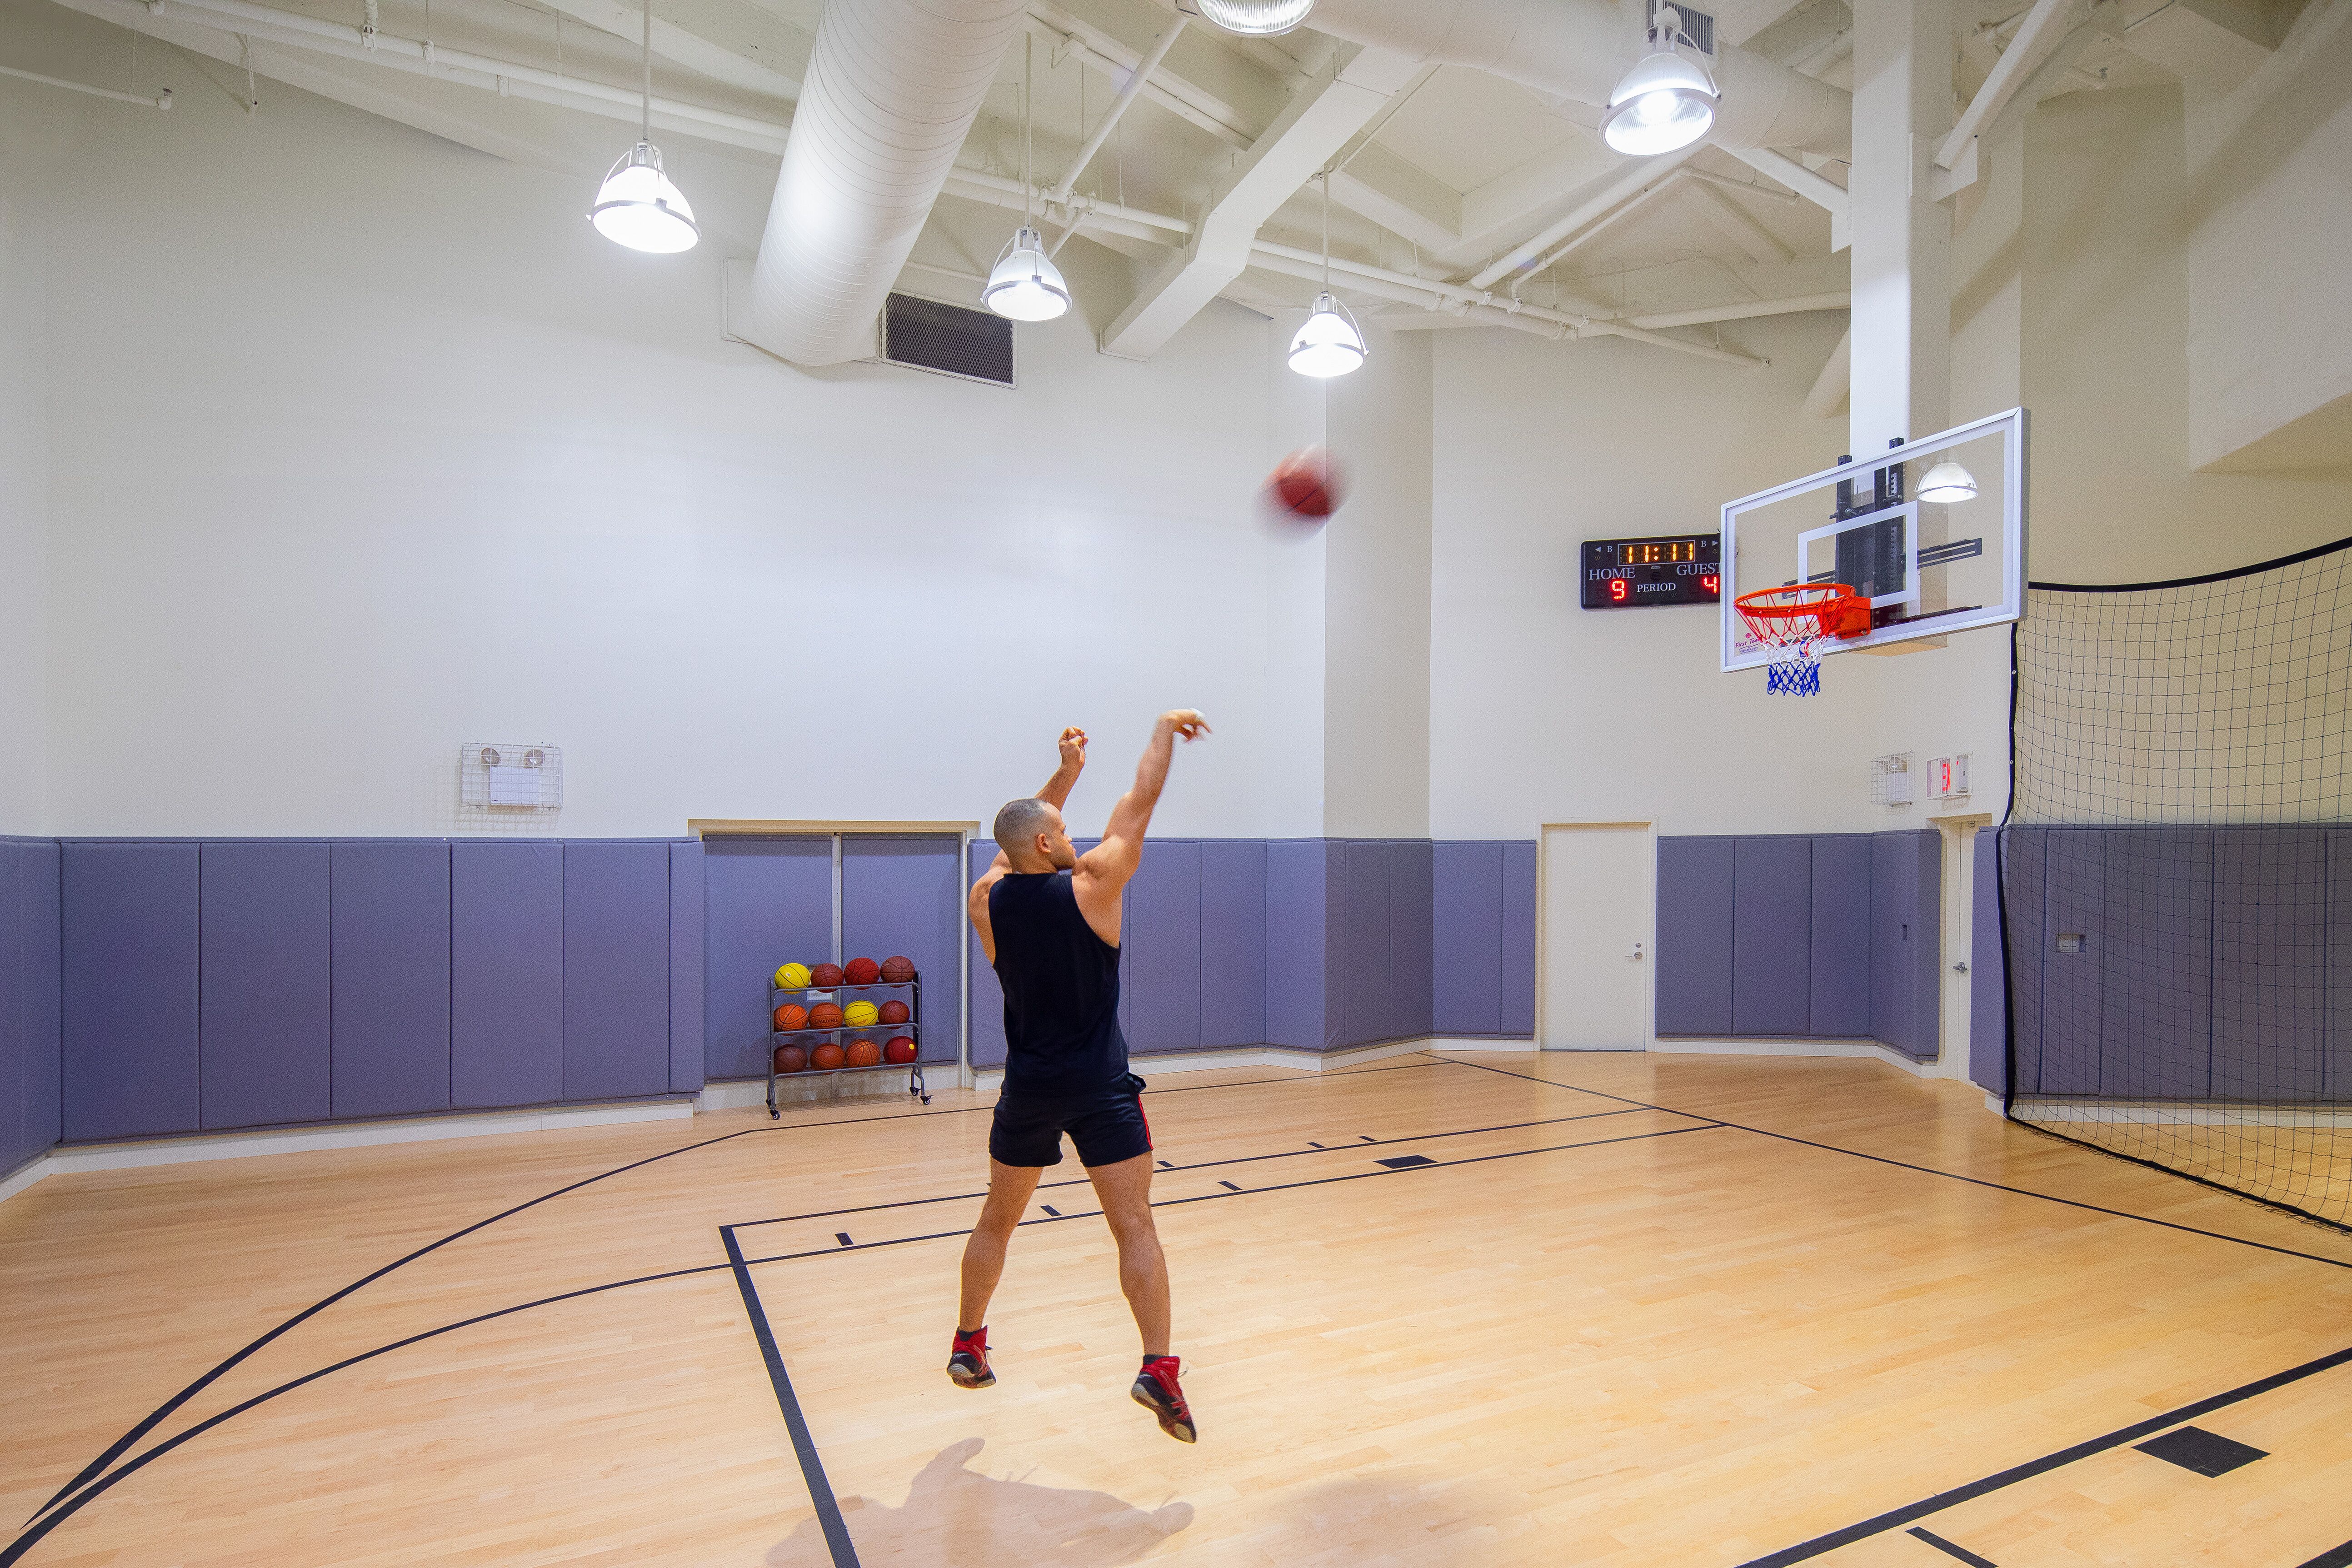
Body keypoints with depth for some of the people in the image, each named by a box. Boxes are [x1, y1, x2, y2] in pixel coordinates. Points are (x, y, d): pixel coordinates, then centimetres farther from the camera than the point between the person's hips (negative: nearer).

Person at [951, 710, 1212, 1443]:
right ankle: (1158, 1370, -3)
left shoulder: (988, 899, -5)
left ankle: (968, 1347, 35)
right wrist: (1166, 728, 8)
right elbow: (1138, 804, -5)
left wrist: (1065, 772, 18)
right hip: (1100, 1089, -4)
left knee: (998, 1219, 22)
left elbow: (1020, 836, 15)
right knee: (1135, 1227, 1)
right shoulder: (1090, 886, -15)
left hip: (1027, 1089, 5)